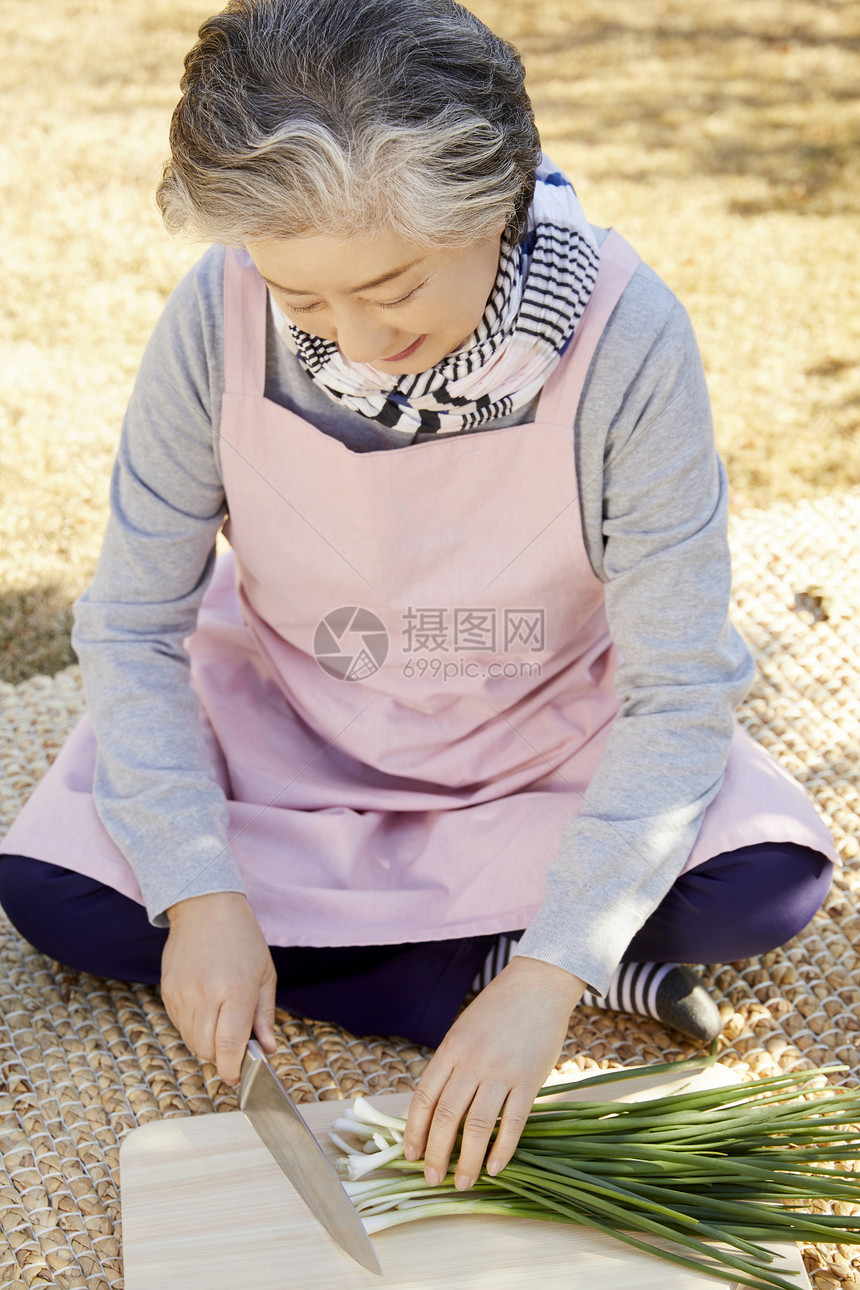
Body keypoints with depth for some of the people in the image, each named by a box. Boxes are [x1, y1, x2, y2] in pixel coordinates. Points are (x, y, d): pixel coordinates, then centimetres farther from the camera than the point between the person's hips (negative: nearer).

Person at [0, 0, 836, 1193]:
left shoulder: (625, 335, -28)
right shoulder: (221, 315, -23)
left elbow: (682, 691, -24)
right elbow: (133, 624, -14)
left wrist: (546, 980, -32)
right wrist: (200, 893, -25)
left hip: (548, 734, -2)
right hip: (281, 716, 3)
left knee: (767, 883, -24)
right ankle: (544, 957, -15)